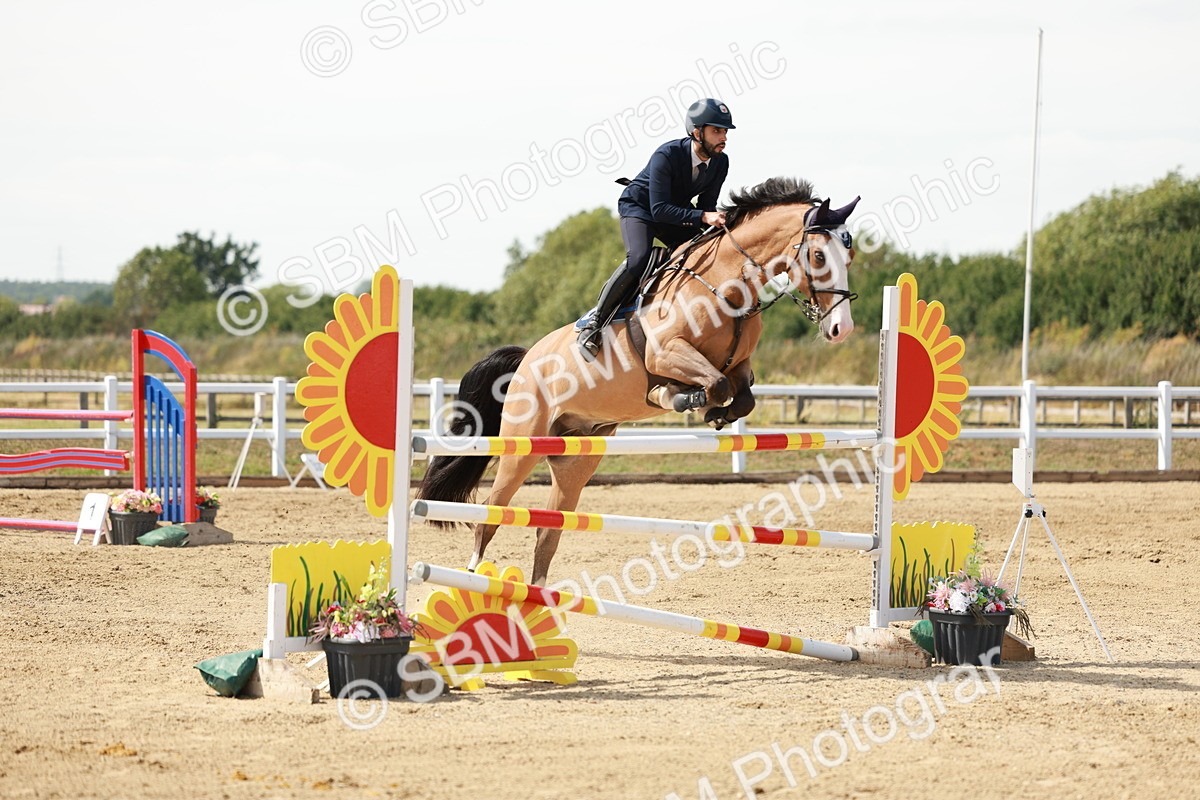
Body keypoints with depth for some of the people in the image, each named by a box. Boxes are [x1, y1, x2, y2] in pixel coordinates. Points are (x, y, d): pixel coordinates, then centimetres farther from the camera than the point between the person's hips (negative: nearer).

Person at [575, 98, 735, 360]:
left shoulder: (720, 162, -13)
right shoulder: (666, 156, -32)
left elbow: (706, 204, -3)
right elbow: (659, 210, -35)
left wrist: (714, 219, -26)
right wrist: (702, 217, -44)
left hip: (679, 211, 7)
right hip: (639, 207, -7)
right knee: (638, 259, -32)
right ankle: (594, 320, -22)